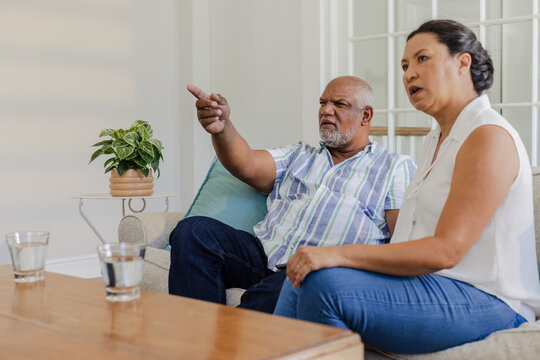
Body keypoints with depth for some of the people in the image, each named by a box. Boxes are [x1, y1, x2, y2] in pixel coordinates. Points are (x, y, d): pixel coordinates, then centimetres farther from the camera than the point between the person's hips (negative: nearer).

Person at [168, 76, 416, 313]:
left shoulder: (396, 168, 15)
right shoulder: (298, 156, 27)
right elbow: (247, 166, 6)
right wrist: (222, 128, -15)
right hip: (265, 253, 5)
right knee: (194, 231, -19)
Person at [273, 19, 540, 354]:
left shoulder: (490, 137, -13)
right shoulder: (438, 137, 17)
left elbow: (446, 250, -22)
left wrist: (341, 254, -26)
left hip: (486, 301, -9)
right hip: (430, 279, 9)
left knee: (326, 284, -27)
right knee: (304, 277, -5)